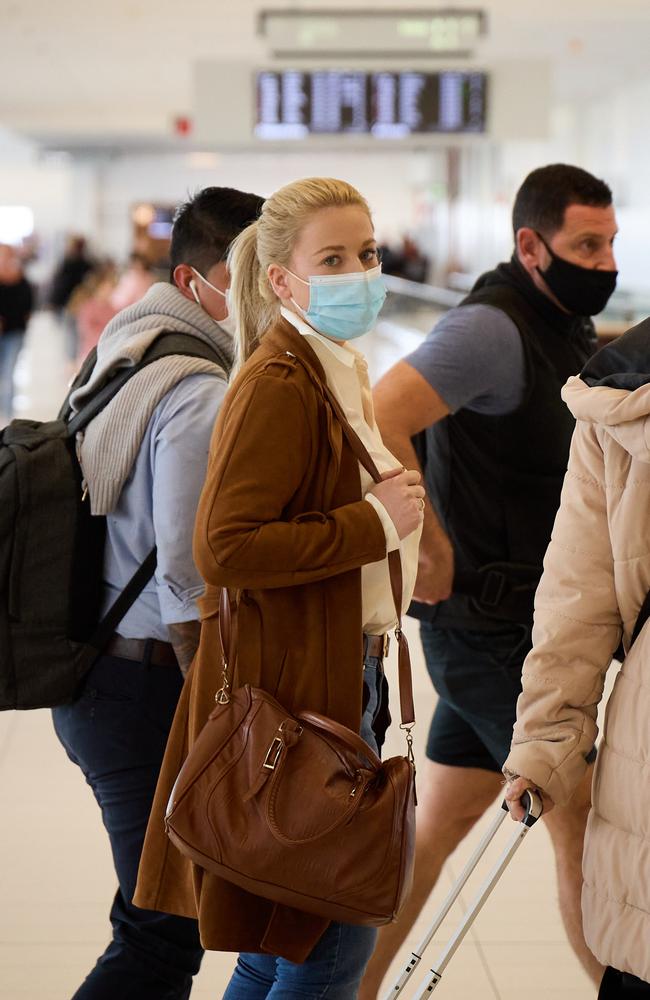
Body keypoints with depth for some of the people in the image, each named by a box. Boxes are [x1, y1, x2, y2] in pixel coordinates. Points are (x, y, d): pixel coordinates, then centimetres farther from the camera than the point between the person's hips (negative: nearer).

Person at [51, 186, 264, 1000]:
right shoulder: (200, 396, -18)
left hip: (94, 677, 10)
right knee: (166, 934, -2)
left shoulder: (119, 361, 12)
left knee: (160, 914, 20)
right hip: (148, 686, -10)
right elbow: (189, 584, -22)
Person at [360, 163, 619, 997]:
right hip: (492, 629, -9)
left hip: (508, 623, 9)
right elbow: (377, 421, -30)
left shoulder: (567, 333, 13)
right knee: (582, 823, 0)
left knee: (438, 822, 15)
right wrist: (432, 547, -24)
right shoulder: (493, 329, -18)